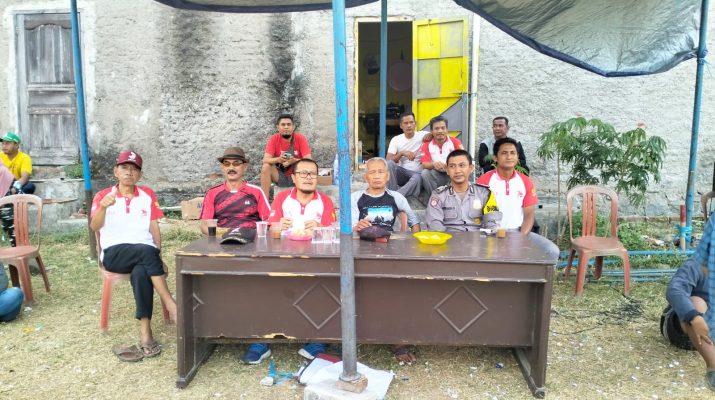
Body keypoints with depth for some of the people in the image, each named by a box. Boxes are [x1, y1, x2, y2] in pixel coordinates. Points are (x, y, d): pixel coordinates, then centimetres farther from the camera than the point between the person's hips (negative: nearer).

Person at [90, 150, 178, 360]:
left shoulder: (148, 195, 14)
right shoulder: (103, 195, 8)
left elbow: (154, 228, 8)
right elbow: (94, 227, -8)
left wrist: (158, 256, -5)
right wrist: (103, 207, -29)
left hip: (145, 253, 1)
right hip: (114, 254, -1)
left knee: (141, 272, -35)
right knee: (147, 251, -34)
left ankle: (145, 332, -35)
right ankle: (171, 306, -31)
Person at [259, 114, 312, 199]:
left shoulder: (301, 138, -12)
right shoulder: (274, 139, -9)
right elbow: (265, 160, -19)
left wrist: (294, 161, -41)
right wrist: (278, 159, -42)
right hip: (280, 176, 1)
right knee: (266, 166, -25)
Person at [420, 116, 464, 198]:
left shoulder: (455, 141, 0)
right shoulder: (427, 145, 1)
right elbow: (424, 164, -9)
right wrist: (433, 164, -34)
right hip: (437, 176, 1)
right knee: (425, 173, -27)